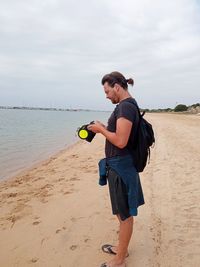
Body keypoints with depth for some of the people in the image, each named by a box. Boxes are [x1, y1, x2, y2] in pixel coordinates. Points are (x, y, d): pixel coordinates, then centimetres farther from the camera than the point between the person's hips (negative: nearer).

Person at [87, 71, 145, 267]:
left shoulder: (126, 106, -19)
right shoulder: (127, 105, 13)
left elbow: (121, 141, -26)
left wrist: (101, 130, -12)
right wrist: (104, 128, 8)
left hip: (120, 166, -10)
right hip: (120, 164, 10)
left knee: (125, 214, 3)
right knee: (122, 211, 21)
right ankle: (122, 248, 39)